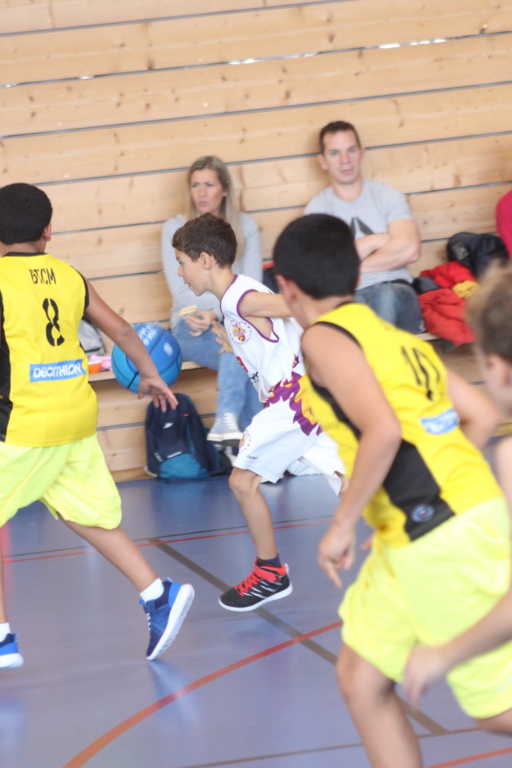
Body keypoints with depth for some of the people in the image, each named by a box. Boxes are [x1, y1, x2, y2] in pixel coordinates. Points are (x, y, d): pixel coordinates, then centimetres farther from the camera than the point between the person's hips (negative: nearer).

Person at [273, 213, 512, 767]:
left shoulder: (324, 336, -7)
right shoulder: (388, 333, 17)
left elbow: (383, 431, -22)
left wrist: (342, 525, -13)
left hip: (443, 537, -9)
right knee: (361, 676, 15)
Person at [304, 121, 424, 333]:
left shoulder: (386, 195, 14)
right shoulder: (317, 207, 12)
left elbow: (409, 250, -3)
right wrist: (377, 240, 3)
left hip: (395, 292, 1)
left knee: (386, 296, -37)